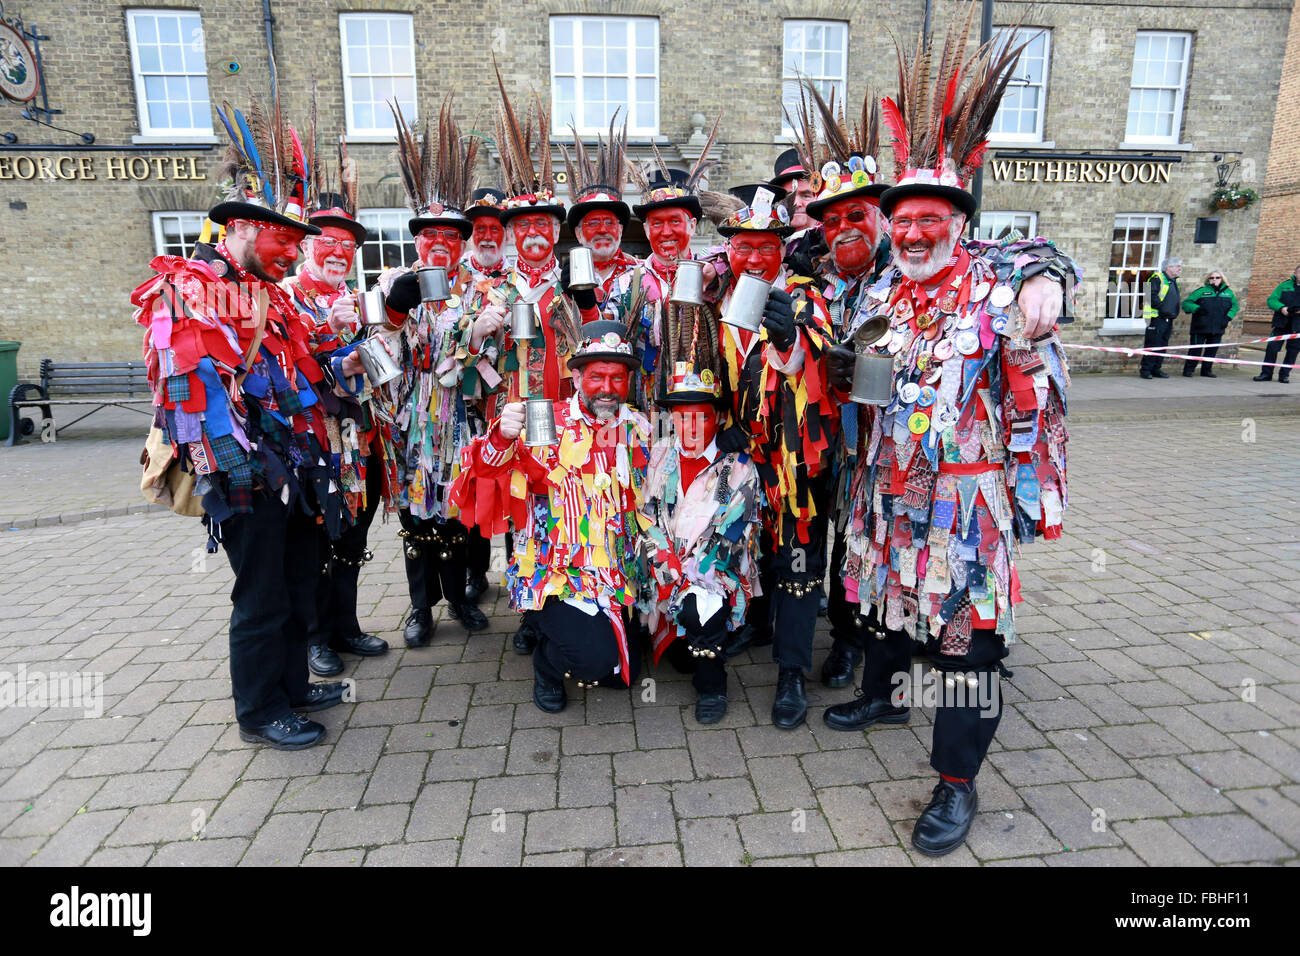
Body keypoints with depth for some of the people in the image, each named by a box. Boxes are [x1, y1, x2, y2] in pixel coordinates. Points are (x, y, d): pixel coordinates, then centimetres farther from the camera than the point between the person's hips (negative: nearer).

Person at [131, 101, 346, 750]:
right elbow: (192, 378, -19)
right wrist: (231, 456, -24)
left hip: (290, 466, 9)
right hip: (247, 474, -9)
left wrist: (317, 448, 21)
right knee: (261, 596, 0)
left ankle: (290, 685, 33)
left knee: (300, 580, 17)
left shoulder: (269, 295, 19)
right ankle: (259, 713, 17)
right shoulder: (192, 287, -9)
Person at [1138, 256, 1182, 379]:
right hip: (1156, 317, -9)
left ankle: (1156, 369, 15)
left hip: (1168, 320, 9)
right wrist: (1162, 307, -20)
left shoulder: (1173, 281, 21)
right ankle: (1145, 369, -4)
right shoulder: (1157, 278, -8)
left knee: (1162, 345, 9)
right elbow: (1152, 296, -19)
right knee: (1152, 344, -9)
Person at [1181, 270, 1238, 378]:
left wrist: (1228, 317, 2)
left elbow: (1234, 306, 18)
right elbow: (1186, 303, -4)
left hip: (1218, 328, 4)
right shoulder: (1202, 291, 0)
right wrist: (1197, 309, -20)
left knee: (1212, 349, 8)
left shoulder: (1228, 292, 11)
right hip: (1200, 328, -4)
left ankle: (1207, 370, 18)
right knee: (1195, 349, -3)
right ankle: (1188, 369, 7)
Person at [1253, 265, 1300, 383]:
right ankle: (1266, 373, 4)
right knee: (1272, 347, -4)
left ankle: (1284, 374, 14)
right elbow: (1271, 300, 1)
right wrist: (1281, 308, -18)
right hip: (1281, 323, 0)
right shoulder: (1285, 285, 7)